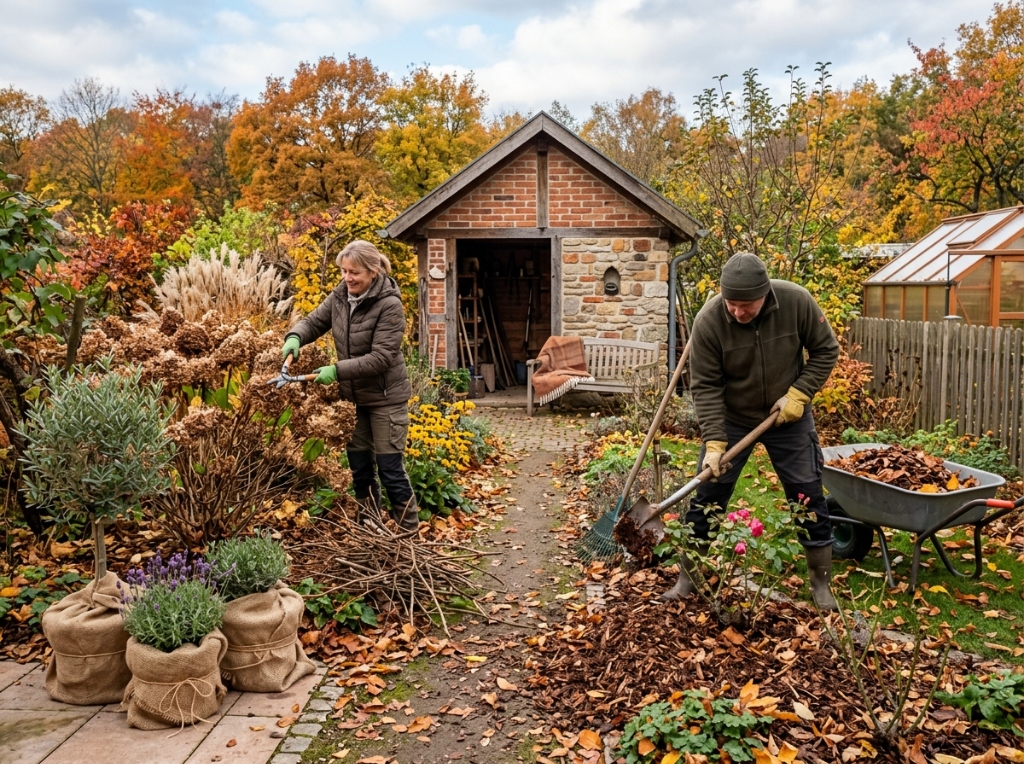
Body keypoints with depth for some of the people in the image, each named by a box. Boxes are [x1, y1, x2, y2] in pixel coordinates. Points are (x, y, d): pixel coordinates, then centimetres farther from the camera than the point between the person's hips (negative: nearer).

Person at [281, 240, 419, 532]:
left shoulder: (389, 305, -21)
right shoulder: (340, 295, -1)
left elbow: (381, 357, -25)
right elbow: (314, 321, 8)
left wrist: (338, 370, -30)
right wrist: (295, 337, -14)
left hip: (385, 397, -7)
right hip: (353, 396, 7)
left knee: (390, 467, -1)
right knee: (359, 465, 15)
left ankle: (409, 532, 14)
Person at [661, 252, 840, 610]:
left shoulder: (796, 302, -21)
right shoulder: (708, 321, -24)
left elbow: (825, 350, -7)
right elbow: (705, 386, -19)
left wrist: (799, 393, -17)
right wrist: (714, 441, -26)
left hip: (788, 418, 1)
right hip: (731, 419, -1)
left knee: (808, 498, 5)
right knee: (707, 498, 2)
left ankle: (821, 584, 21)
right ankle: (686, 579, 17)